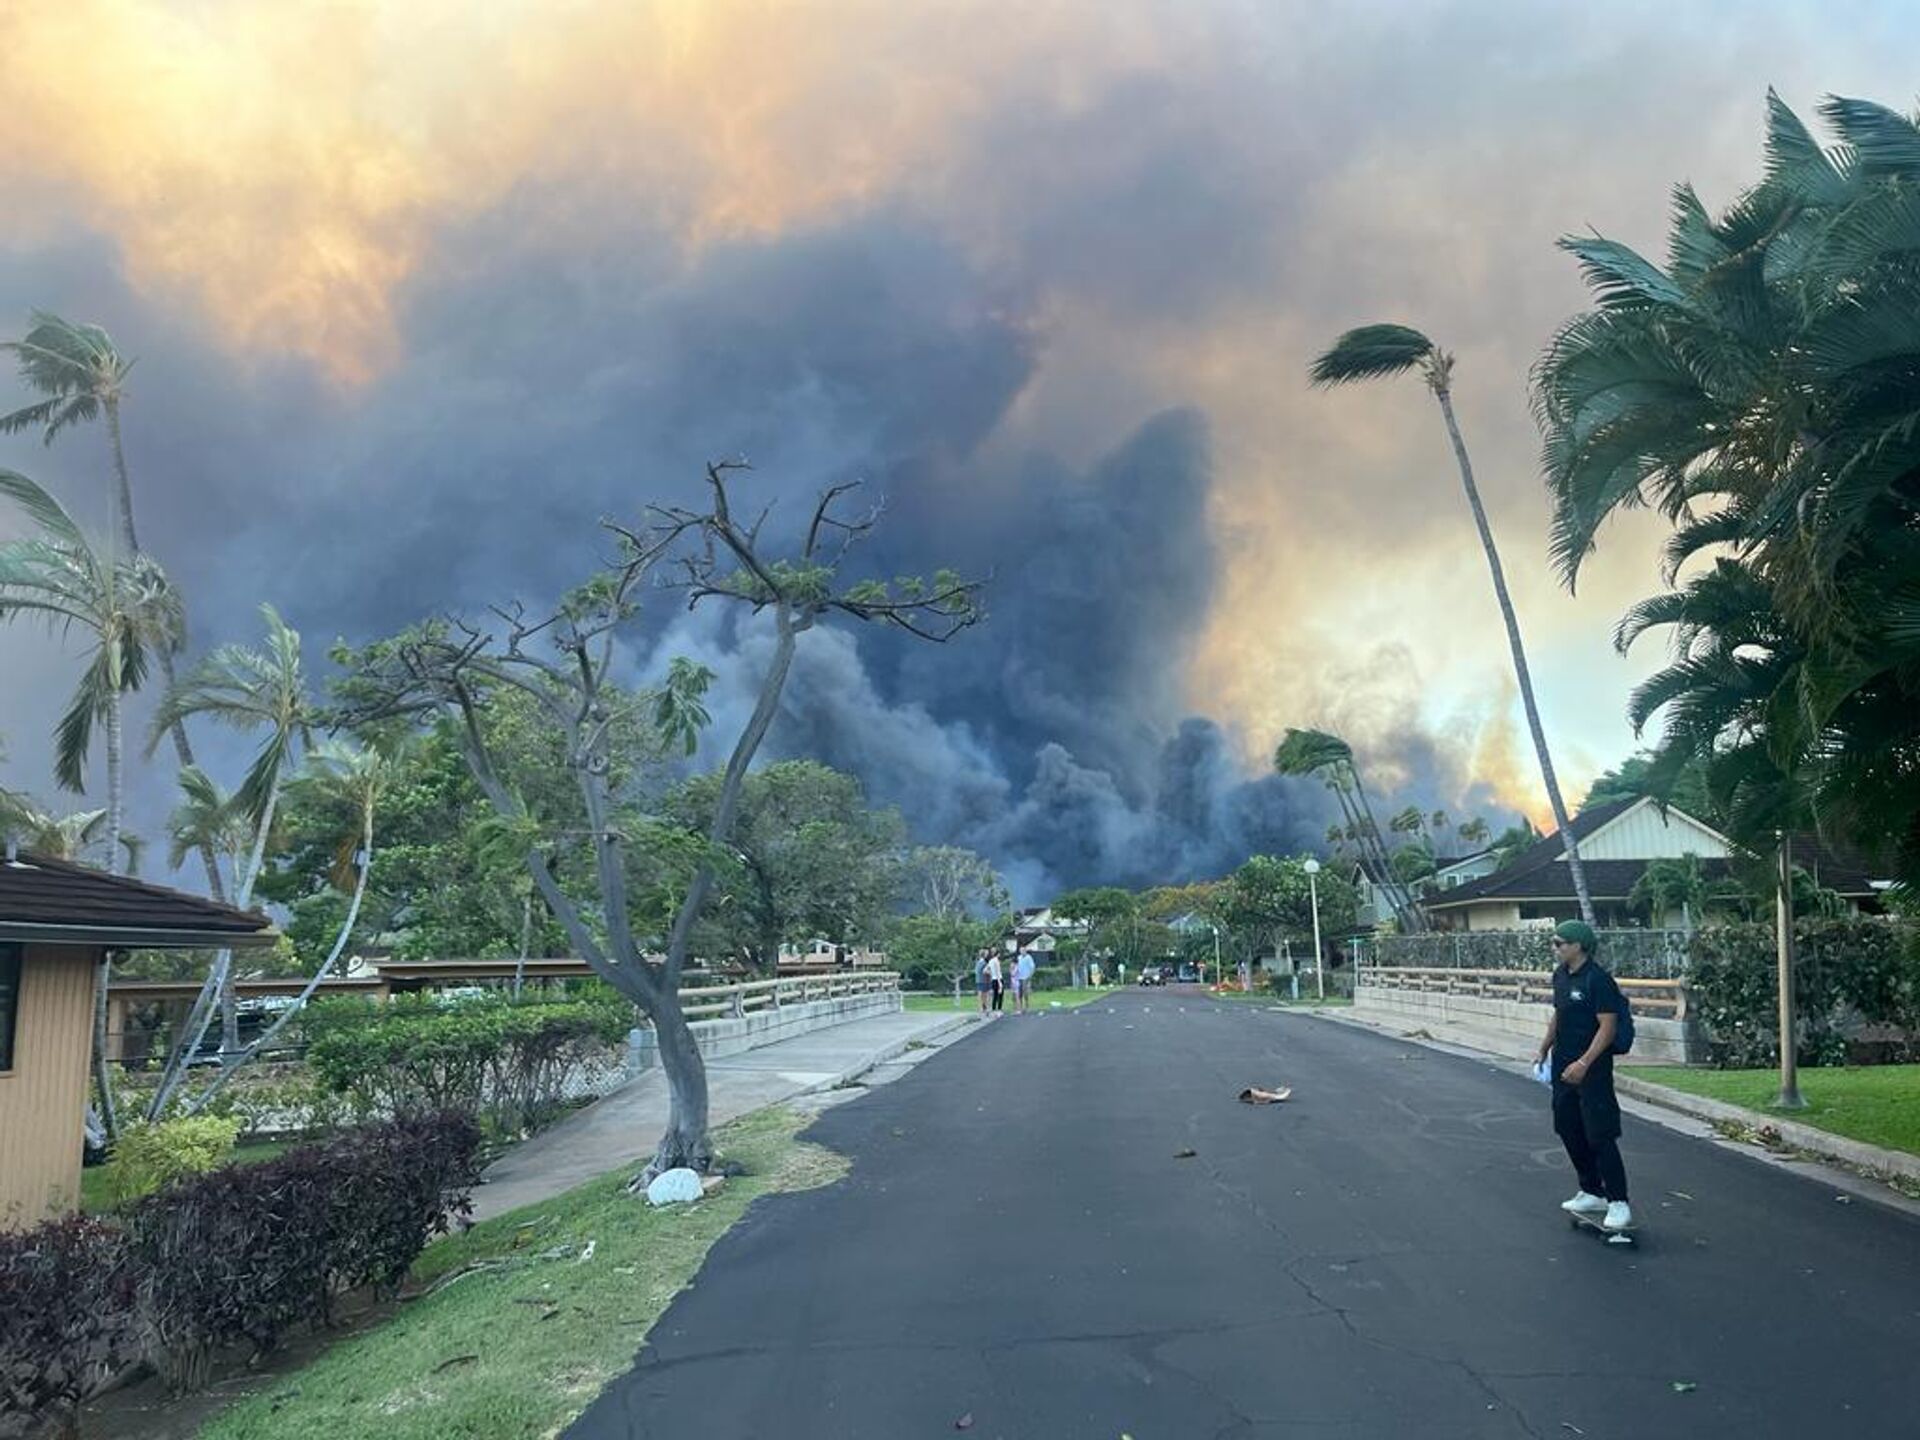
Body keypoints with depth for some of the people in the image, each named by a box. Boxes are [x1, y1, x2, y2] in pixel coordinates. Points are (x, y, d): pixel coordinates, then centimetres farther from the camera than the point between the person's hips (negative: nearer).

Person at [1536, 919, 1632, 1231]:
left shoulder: (1598, 980, -18)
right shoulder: (1560, 975, 8)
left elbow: (1607, 1027, -19)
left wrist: (1584, 1063, -24)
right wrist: (1544, 1049, 20)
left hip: (1592, 1069, -9)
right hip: (1564, 1065, 9)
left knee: (1600, 1136, -6)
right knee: (1569, 1130, 14)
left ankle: (1618, 1204, 3)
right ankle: (1592, 1193, 27)